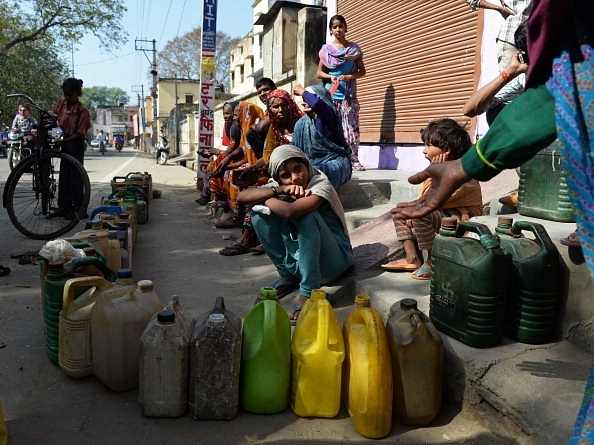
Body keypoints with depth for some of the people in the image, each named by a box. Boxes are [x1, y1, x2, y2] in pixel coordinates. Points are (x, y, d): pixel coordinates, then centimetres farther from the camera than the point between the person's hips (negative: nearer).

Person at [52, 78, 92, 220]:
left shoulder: (83, 110, -20)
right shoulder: (61, 104, -1)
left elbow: (81, 133, -18)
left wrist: (62, 141, -22)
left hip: (76, 144, -7)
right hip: (65, 141, 7)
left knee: (75, 176, -4)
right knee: (64, 175, 11)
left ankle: (79, 209, 4)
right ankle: (64, 206, 20)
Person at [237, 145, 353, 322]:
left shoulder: (321, 185, -21)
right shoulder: (279, 186, -2)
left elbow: (290, 212, -41)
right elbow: (241, 196, -15)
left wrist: (265, 198, -20)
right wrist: (279, 190, -27)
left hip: (331, 261, -6)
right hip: (297, 259, 6)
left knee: (306, 215, -33)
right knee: (259, 212, -10)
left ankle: (308, 292, -24)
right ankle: (287, 275, 2)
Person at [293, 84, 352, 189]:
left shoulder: (329, 114, -7)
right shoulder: (301, 123, 13)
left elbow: (317, 103, -31)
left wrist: (303, 92, -12)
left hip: (336, 162, -7)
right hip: (313, 163, 7)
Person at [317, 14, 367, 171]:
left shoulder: (354, 48, 10)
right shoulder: (326, 49, 9)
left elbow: (362, 71, 9)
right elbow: (319, 73, 9)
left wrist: (349, 76, -9)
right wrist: (331, 77, -11)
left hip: (349, 94, 0)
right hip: (331, 94, 0)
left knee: (351, 126, -6)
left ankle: (353, 159, -6)